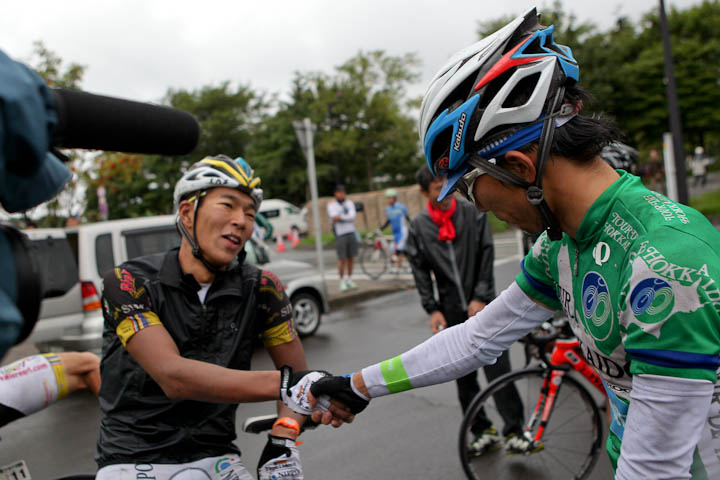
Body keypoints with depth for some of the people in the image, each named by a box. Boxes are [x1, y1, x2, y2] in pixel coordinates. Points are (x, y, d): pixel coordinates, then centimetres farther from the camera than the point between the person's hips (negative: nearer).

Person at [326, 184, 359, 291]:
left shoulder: (349, 202, 9)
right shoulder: (331, 204, 1)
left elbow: (352, 216, -7)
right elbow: (334, 217, -15)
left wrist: (340, 217, -15)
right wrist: (347, 217, -13)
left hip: (351, 233, 4)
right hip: (340, 234, -4)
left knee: (351, 258, 8)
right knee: (342, 259, -6)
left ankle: (349, 280, 20)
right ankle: (342, 282, 5)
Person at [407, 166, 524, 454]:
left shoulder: (474, 214, 0)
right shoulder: (418, 227, 2)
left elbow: (487, 257, -1)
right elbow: (420, 272, 3)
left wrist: (480, 298, -8)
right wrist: (432, 309, -4)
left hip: (481, 305, -2)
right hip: (451, 311, 2)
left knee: (497, 369, -6)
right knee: (464, 377, 9)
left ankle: (514, 430, 6)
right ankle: (483, 431, 22)